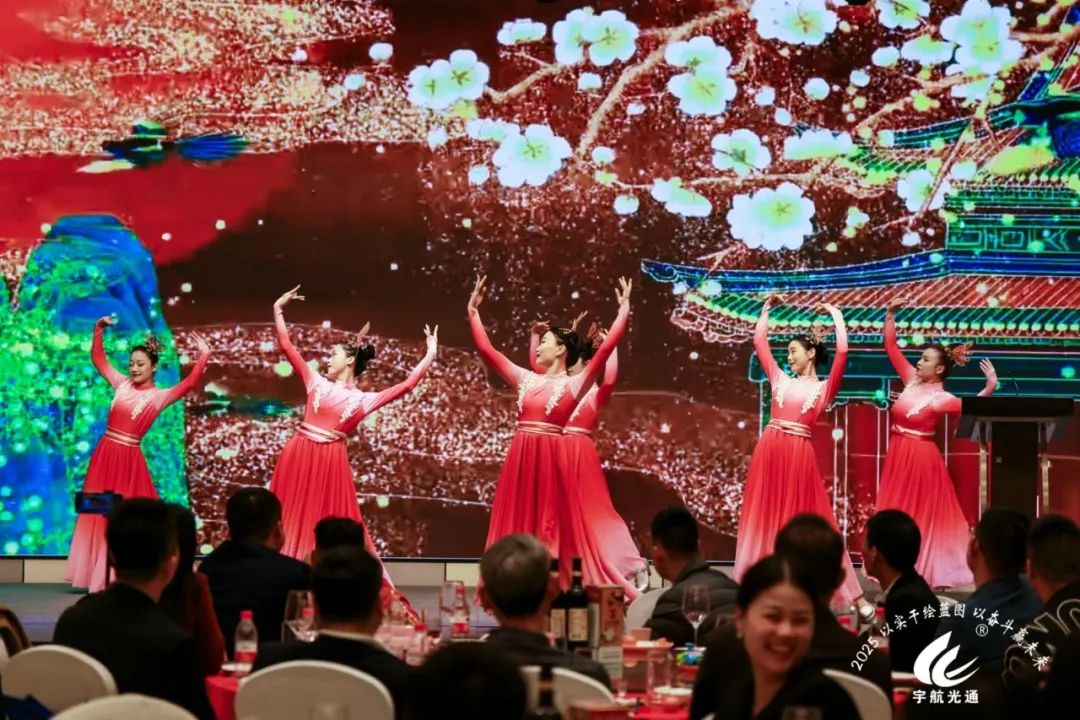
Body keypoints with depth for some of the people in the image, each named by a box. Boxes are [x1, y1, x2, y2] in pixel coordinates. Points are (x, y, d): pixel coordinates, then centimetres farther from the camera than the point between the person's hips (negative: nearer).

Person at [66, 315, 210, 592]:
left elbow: (189, 384, -17)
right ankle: (98, 575, 18)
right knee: (99, 513, 9)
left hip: (129, 458, -4)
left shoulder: (159, 396, -4)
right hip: (104, 454, 4)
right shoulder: (121, 384, 8)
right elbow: (98, 359, 16)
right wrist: (99, 330, 8)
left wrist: (204, 356, -23)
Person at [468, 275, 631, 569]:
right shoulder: (526, 379, 14)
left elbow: (605, 349, -10)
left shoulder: (574, 384, 0)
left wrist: (624, 311, -10)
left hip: (549, 457, -5)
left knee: (546, 523, -2)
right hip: (520, 457, 5)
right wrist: (473, 310, 17)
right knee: (515, 522, 5)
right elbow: (486, 349, 16)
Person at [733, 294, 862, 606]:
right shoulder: (780, 379, 14)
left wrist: (836, 316, 1)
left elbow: (842, 352, -8)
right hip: (769, 450, 4)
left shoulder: (824, 388, 4)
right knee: (765, 516, 7)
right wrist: (767, 309, 21)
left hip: (798, 454, -4)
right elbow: (759, 342, 18)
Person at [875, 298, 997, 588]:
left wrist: (989, 389, -38)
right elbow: (891, 347, 6)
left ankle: (927, 573, 8)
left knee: (924, 516, 2)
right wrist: (890, 315, -1)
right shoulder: (911, 380, 2)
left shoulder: (942, 398, -15)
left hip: (921, 457, -7)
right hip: (898, 454, 7)